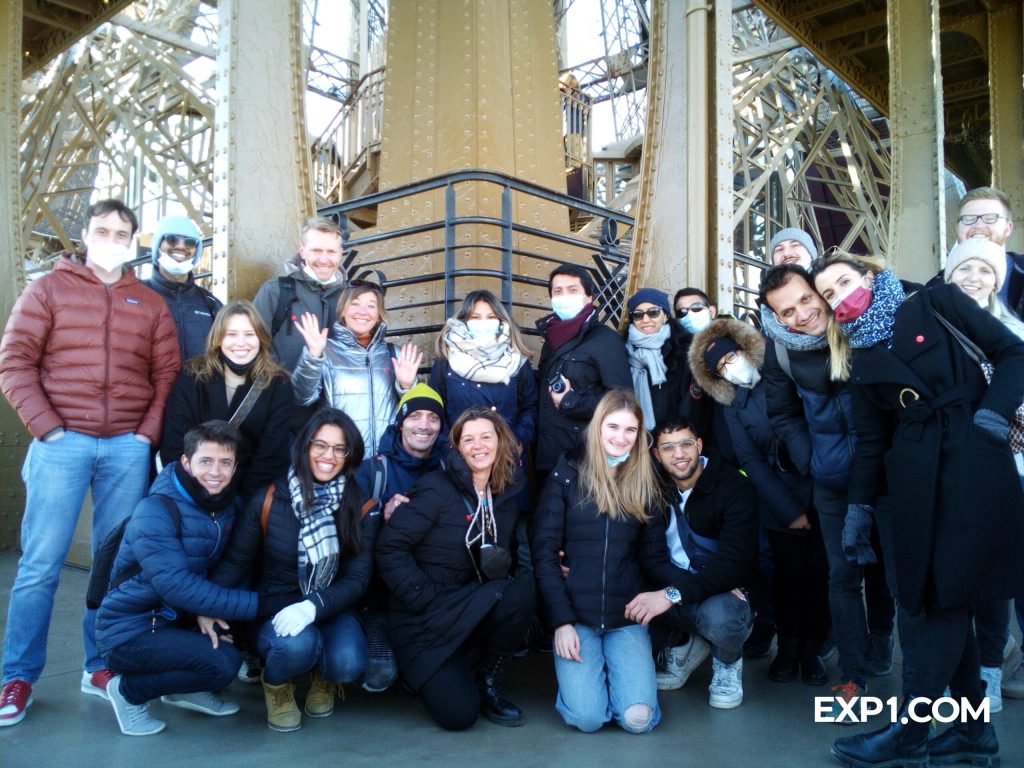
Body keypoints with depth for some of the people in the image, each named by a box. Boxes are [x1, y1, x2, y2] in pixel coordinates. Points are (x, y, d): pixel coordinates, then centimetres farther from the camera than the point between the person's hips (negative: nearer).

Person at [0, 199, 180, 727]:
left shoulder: (151, 304, 13)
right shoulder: (49, 289, 7)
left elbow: (167, 375, 10)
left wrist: (148, 434, -1)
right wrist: (47, 427, -8)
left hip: (128, 448, 2)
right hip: (62, 443, -2)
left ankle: (100, 667, 19)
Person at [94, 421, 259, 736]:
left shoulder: (229, 504, -1)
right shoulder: (155, 511, -22)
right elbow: (176, 585, -30)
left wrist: (205, 609, -19)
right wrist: (255, 603, -31)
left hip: (177, 618, 7)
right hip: (130, 631, -7)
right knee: (223, 662, -24)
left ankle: (186, 690, 10)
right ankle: (129, 692, 0)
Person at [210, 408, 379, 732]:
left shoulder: (363, 509, -4)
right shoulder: (269, 500, -4)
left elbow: (357, 578, -9)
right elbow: (236, 561, -2)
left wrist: (313, 606, -28)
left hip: (332, 611, 1)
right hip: (276, 612, -1)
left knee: (348, 664, -30)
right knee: (297, 645, -35)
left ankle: (325, 678, 11)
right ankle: (276, 683, 4)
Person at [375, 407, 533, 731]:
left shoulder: (504, 497, 5)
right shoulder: (437, 488, -11)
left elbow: (501, 566, 9)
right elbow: (390, 547, -16)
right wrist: (428, 599, -19)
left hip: (471, 612, 5)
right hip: (425, 620, -5)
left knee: (519, 597, -27)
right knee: (459, 714, -21)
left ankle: (489, 684, -2)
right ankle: (425, 673, 14)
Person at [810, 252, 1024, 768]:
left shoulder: (937, 305, 4)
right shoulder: (861, 358, 14)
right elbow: (870, 439, 14)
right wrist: (859, 507, 9)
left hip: (974, 464, -4)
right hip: (910, 479, 5)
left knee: (945, 599, -4)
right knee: (924, 599, 4)